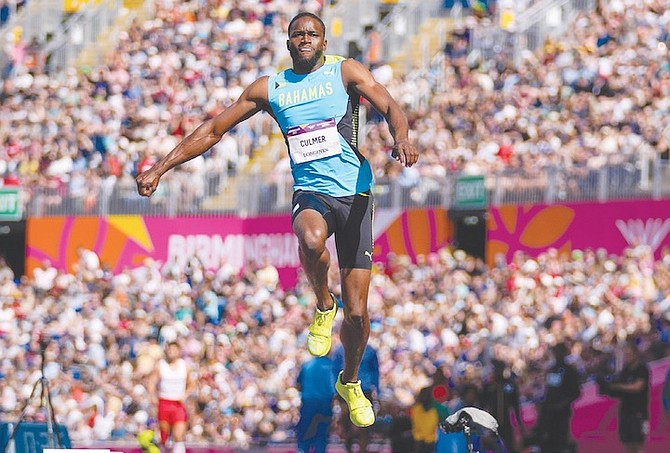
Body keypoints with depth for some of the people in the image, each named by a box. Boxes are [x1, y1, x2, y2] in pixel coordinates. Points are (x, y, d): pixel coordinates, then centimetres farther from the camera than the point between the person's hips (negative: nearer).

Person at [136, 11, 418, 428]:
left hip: (355, 194, 0)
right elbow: (214, 130, 13)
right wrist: (160, 168, 6)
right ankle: (323, 306, -10)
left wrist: (401, 136, -34)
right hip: (311, 193, 1)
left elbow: (389, 106, -10)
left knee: (357, 312, 0)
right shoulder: (270, 89, 10)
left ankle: (350, 383, 29)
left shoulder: (346, 72, 3)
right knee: (311, 239, -40)